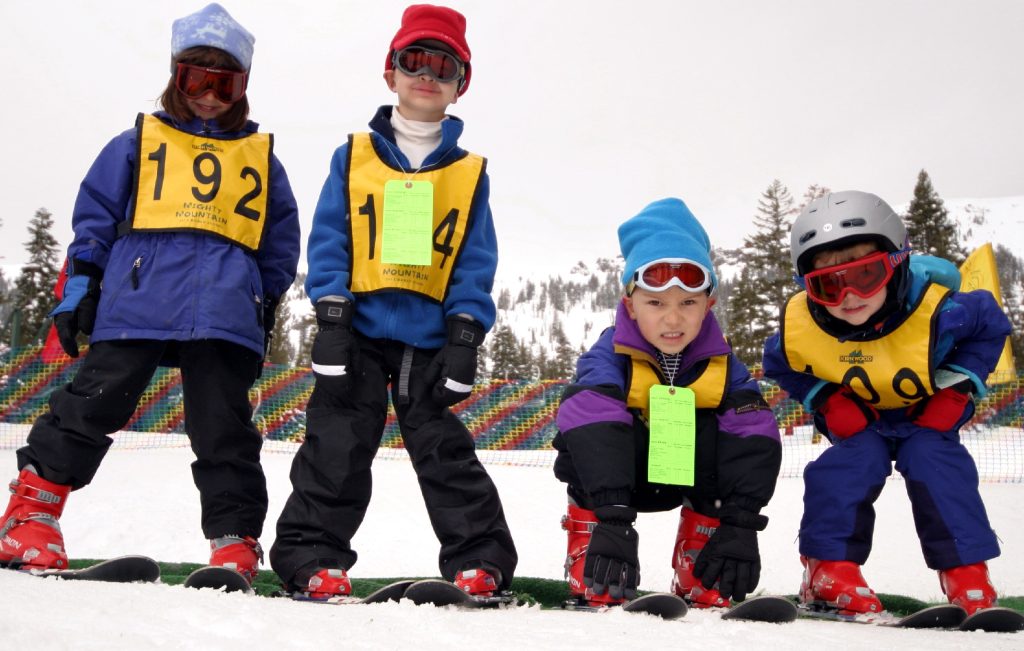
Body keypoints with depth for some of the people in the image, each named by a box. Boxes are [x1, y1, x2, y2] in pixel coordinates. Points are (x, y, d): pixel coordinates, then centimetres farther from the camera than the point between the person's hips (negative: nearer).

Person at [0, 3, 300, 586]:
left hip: (225, 317, 1)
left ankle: (236, 543, 5)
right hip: (135, 307, 0)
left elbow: (281, 243, 20)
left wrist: (265, 310, 13)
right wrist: (79, 288, 4)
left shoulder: (261, 158, 19)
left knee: (225, 433, 1)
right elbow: (94, 219, 13)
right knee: (90, 408, -2)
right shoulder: (138, 144, 16)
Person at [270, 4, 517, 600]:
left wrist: (465, 338, -7)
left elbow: (475, 265, 4)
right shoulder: (354, 156, 8)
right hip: (358, 331, 0)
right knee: (336, 448, 3)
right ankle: (311, 555, 12)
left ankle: (481, 561, 7)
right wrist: (331, 322, -9)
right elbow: (328, 242, 1)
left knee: (445, 451, 3)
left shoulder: (470, 173, 8)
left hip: (430, 338, 0)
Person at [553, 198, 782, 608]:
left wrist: (740, 526, -35)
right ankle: (589, 566, -19)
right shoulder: (610, 358, -26)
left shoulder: (721, 363, -17)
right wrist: (611, 521, -52)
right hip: (614, 475, -3)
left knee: (723, 433, -28)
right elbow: (595, 433, -41)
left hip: (687, 477, 3)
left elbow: (755, 441, -25)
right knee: (588, 437, -35)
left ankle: (702, 575, -13)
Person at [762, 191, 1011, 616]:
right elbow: (780, 366, -5)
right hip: (859, 419, 1)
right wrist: (823, 399, -18)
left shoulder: (937, 312, -34)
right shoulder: (799, 328, -29)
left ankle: (965, 570, -10)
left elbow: (991, 327, -12)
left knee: (935, 461, -22)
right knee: (850, 463, -22)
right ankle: (830, 565, -11)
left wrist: (957, 388, -20)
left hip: (928, 416, -1)